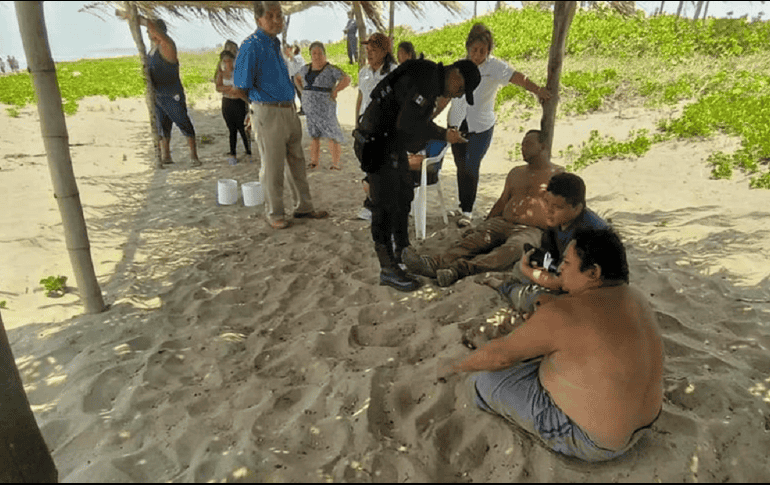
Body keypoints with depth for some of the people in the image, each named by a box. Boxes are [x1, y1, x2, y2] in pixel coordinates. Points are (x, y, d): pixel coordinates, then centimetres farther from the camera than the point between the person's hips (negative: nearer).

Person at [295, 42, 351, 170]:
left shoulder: (331, 69, -7)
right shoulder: (306, 68, 11)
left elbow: (346, 79, -17)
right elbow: (297, 78, 28)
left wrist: (334, 91, -15)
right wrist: (304, 91, 14)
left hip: (325, 108, -6)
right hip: (310, 107, 6)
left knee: (332, 135, -5)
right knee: (314, 135, 10)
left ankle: (336, 163, -1)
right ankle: (313, 162, 14)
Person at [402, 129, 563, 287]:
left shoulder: (557, 175, 8)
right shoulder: (515, 173, 26)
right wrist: (484, 227, 12)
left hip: (532, 230, -5)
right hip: (502, 223, 5)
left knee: (512, 248, -38)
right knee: (475, 238, -25)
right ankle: (435, 264, -50)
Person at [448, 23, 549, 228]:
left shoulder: (495, 66, -9)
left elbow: (517, 77, -25)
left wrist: (537, 89, -41)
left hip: (481, 126, -4)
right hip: (457, 124, 4)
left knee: (471, 167, -8)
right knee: (461, 167, 8)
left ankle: (467, 211, 5)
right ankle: (464, 206, 26)